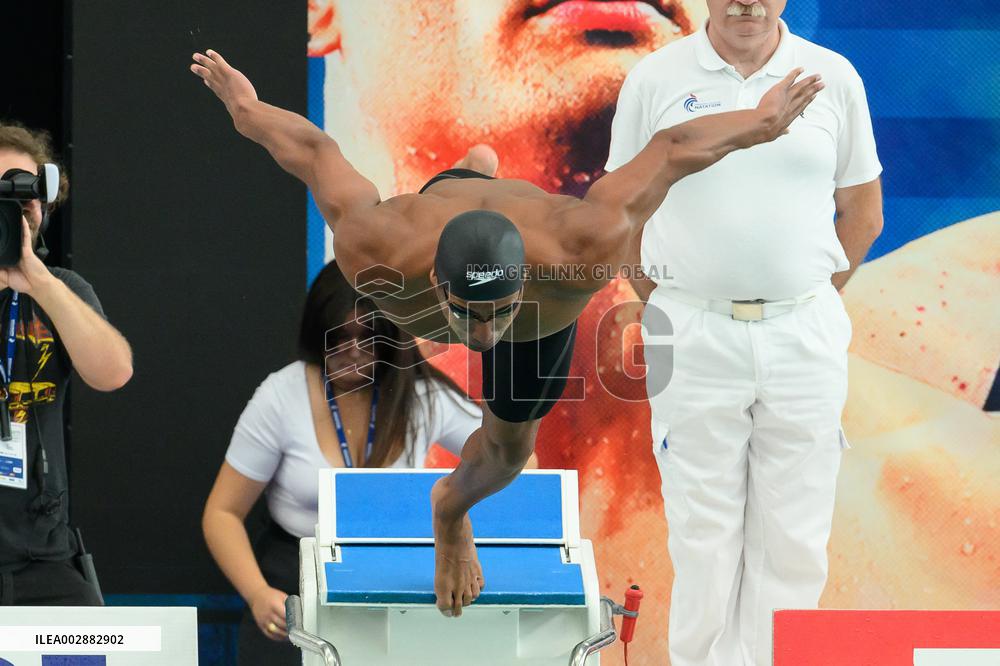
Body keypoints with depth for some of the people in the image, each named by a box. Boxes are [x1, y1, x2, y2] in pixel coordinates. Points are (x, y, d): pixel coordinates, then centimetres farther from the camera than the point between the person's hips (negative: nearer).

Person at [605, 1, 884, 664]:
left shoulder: (834, 79, 3)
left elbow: (863, 212, 12)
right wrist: (670, 312, 5)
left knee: (793, 542, 2)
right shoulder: (655, 80, 1)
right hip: (694, 338, -1)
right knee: (702, 538, 1)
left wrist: (809, 305, 10)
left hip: (805, 337, 1)